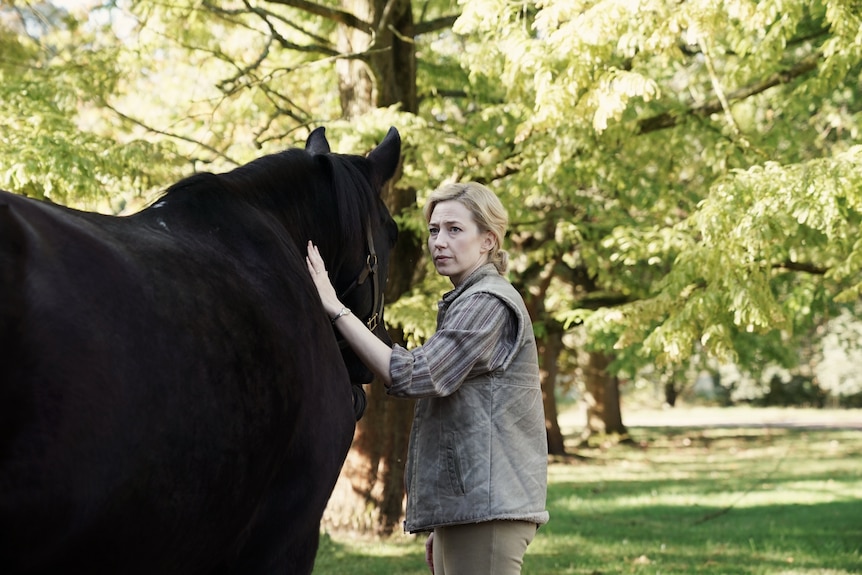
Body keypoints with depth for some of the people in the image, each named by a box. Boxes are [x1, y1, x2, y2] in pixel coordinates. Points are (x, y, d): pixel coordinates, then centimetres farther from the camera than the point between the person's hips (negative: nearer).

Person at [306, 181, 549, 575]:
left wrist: (335, 309, -20)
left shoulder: (488, 304, -11)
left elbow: (411, 376, -22)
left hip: (488, 506, -10)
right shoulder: (465, 303, 22)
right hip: (465, 505, 10)